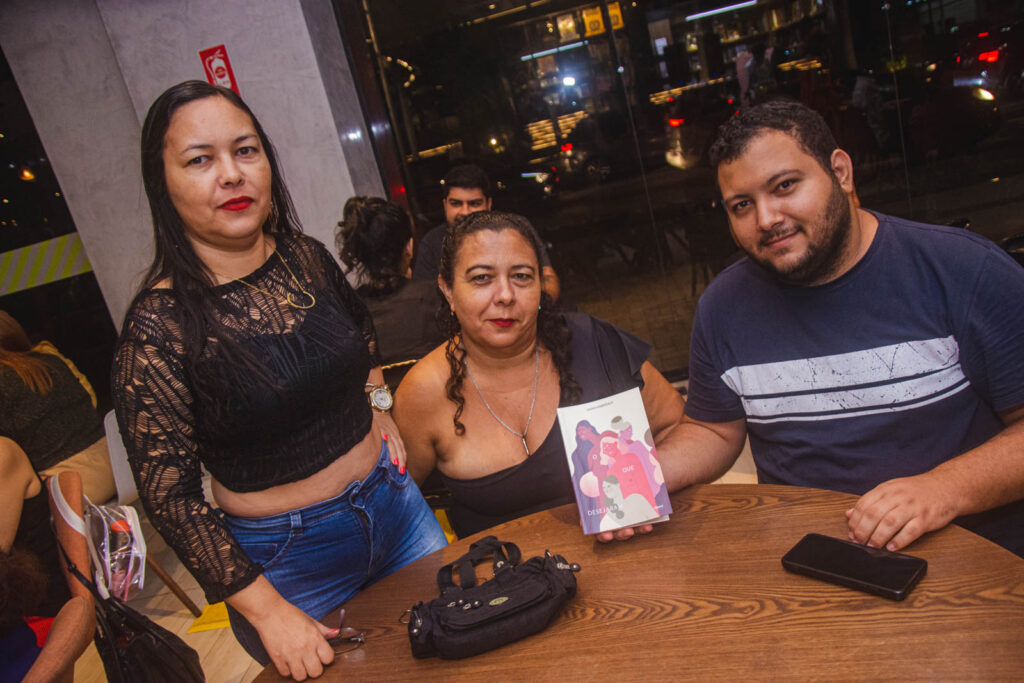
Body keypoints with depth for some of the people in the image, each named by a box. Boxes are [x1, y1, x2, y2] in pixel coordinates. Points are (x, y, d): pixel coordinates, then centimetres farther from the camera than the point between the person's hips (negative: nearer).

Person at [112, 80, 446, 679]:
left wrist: (378, 403, 7)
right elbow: (169, 493, -17)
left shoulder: (307, 259, -4)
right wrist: (266, 610, -18)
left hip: (394, 503, 5)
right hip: (287, 556, -5)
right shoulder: (159, 325, -20)